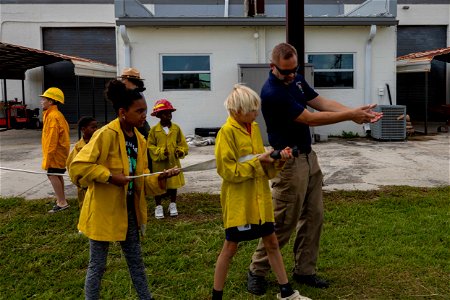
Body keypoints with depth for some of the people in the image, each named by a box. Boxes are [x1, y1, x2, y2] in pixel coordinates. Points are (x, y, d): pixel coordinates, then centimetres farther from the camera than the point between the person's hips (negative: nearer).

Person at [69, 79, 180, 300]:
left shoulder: (139, 139, 5)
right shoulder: (106, 134, -18)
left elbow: (141, 179, 8)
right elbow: (78, 166, -24)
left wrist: (159, 178, -9)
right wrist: (110, 177, -25)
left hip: (129, 210, 7)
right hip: (104, 210, -7)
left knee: (136, 260, 19)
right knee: (98, 265, 8)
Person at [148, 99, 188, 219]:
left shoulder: (176, 128, 0)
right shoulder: (154, 130, -8)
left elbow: (182, 143, 5)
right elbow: (150, 146, -5)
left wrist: (181, 151, -13)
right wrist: (160, 152, -18)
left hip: (173, 162, 2)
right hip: (159, 163, -2)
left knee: (174, 184, 13)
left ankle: (173, 205, 30)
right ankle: (158, 207, 23)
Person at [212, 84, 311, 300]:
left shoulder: (254, 128, 8)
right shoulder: (227, 132, -14)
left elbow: (263, 168, 12)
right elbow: (228, 170, -18)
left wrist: (277, 161, -7)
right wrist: (257, 161, -18)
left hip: (259, 199, 7)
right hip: (238, 202, -7)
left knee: (272, 243, 15)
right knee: (230, 247, 4)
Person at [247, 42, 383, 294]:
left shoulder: (297, 80, 7)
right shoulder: (272, 93, -22)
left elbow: (322, 102, 3)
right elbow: (310, 118, -21)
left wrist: (356, 112, -11)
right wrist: (350, 116, -16)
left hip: (309, 156, 9)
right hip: (290, 162, -9)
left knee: (314, 216, 11)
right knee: (283, 223, -1)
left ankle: (304, 270, 23)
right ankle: (257, 271, 15)